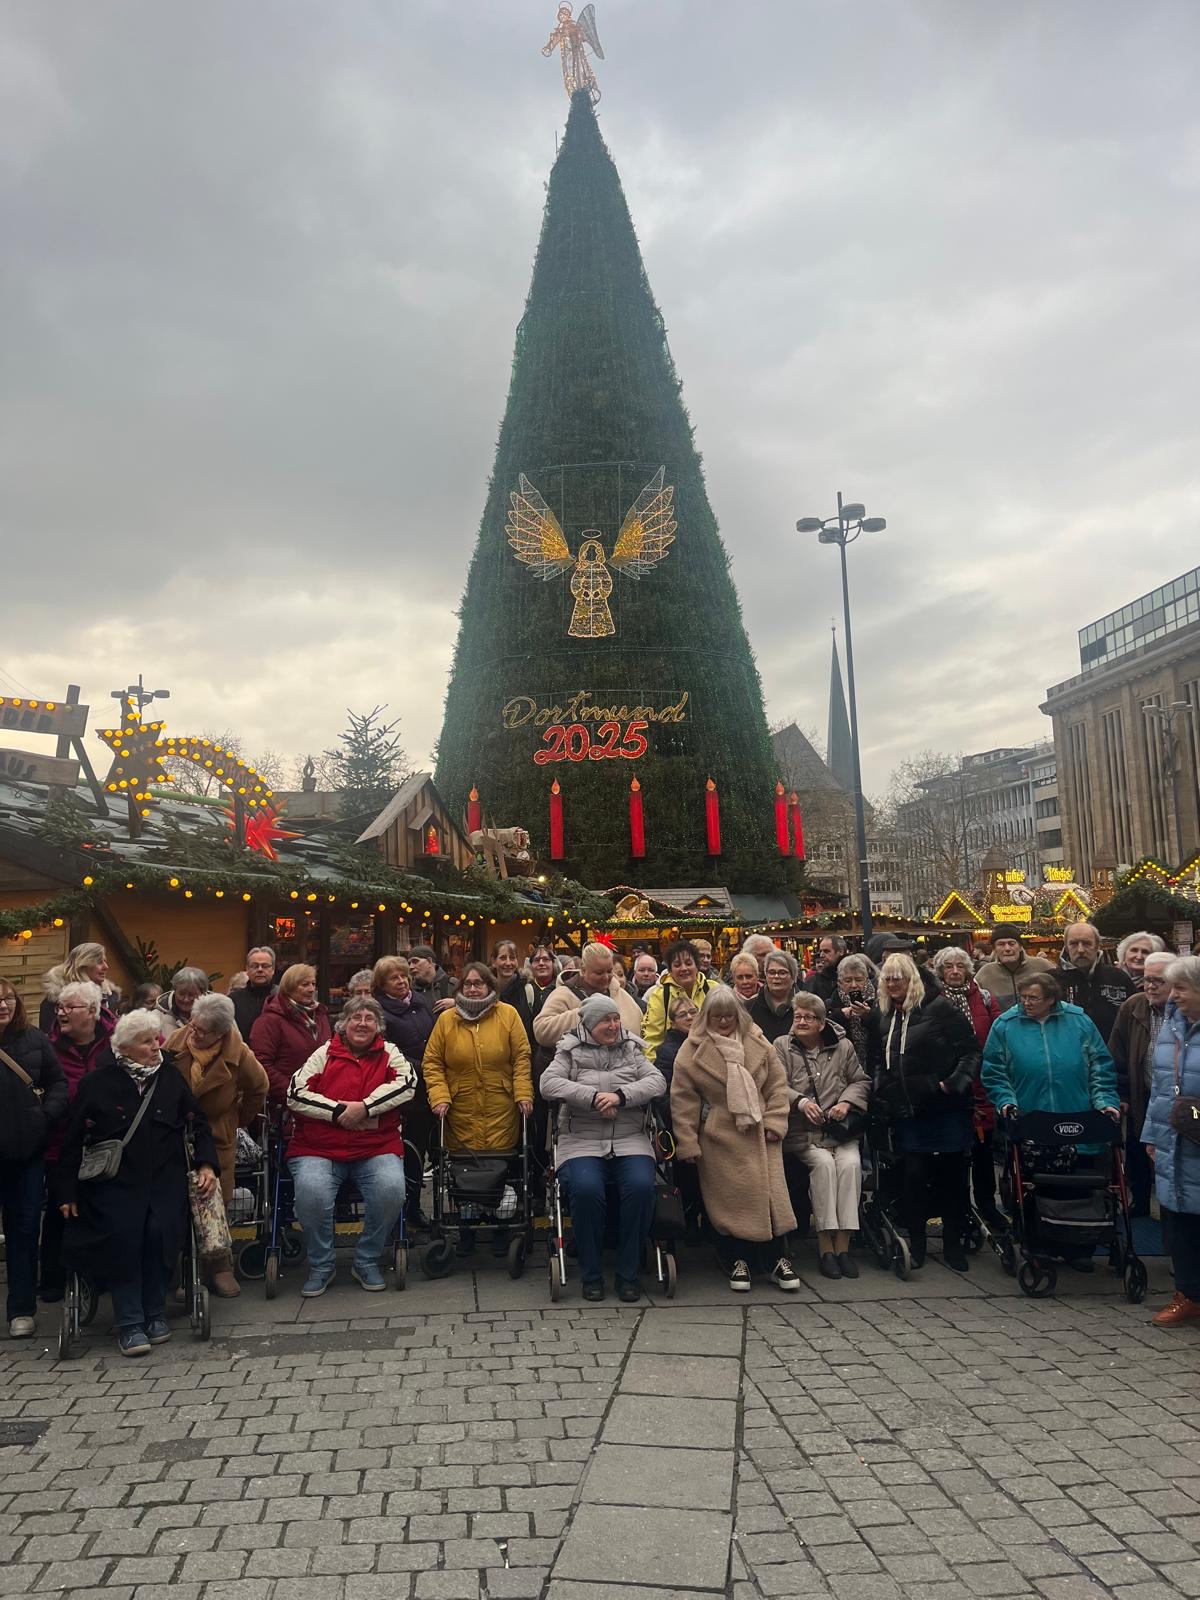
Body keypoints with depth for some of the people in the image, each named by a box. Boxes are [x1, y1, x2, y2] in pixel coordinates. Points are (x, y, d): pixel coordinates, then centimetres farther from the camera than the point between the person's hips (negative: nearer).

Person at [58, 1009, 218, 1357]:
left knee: (160, 1231, -22)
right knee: (123, 1234, -24)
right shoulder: (97, 1083, 2)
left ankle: (155, 1314, -2)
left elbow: (197, 1122, 15)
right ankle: (129, 1322, -10)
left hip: (165, 1177, 2)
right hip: (116, 1181, -1)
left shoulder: (171, 1077, 9)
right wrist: (68, 1192, 6)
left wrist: (206, 1164, 3)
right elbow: (73, 1141, 7)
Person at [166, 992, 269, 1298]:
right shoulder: (176, 1041, -11)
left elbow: (259, 1087, 5)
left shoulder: (238, 1055, -14)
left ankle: (220, 1267, 18)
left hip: (216, 1138, -1)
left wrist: (242, 1119, 13)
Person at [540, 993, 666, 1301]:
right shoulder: (570, 1051, 8)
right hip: (581, 1141, -2)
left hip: (630, 1140, 2)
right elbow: (549, 1083, -8)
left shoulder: (631, 1049, 15)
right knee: (586, 1189, -31)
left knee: (641, 1187, -27)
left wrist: (620, 1095, -15)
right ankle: (591, 1274, -10)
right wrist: (593, 1097, -17)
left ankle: (628, 1273, -9)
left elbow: (657, 1081, 1)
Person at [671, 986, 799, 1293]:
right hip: (719, 1138, -2)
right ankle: (737, 1261, 15)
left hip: (758, 1133, 2)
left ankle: (779, 1260, 10)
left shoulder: (757, 1043, 3)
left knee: (771, 1193, -1)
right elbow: (683, 1100, -6)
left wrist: (774, 1123, -2)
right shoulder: (693, 1050, -5)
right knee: (728, 1197, 0)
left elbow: (777, 1084, 7)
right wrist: (687, 1144, -8)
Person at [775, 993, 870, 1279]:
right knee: (823, 1163, -30)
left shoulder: (842, 1046, 10)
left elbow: (861, 1081, 15)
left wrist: (846, 1102, -3)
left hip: (840, 1130, 2)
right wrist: (801, 1101, -24)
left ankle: (843, 1245, -23)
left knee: (851, 1163, -27)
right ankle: (825, 1247, -23)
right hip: (802, 1133, -2)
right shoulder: (782, 1046, 4)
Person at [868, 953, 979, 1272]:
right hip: (907, 1113, 3)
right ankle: (915, 1244, 14)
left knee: (952, 1175, 6)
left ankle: (953, 1244, 19)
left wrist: (954, 1084, -16)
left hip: (945, 1109, -3)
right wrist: (881, 1093, 8)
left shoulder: (940, 1007, -7)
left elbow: (970, 1050, -7)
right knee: (913, 1175, 1)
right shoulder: (881, 1014, 9)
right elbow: (876, 1060, 18)